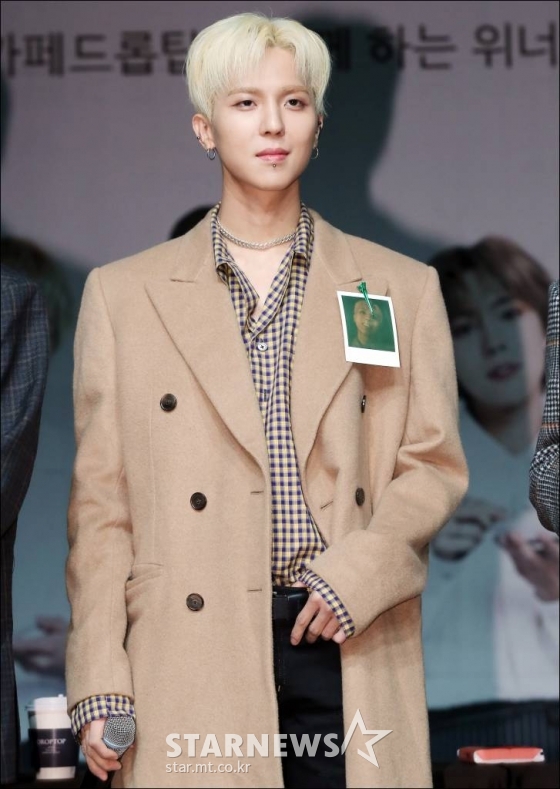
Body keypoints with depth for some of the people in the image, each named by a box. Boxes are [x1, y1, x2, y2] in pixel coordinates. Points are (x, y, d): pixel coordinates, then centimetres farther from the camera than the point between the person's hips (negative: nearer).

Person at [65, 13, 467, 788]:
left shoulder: (402, 288, 12)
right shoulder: (124, 295, 9)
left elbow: (435, 466, 11)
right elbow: (101, 504, 7)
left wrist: (360, 570, -8)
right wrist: (100, 687, 0)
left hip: (349, 652, 1)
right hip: (196, 656, -1)